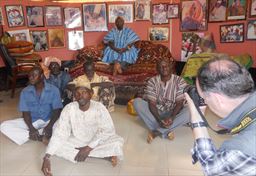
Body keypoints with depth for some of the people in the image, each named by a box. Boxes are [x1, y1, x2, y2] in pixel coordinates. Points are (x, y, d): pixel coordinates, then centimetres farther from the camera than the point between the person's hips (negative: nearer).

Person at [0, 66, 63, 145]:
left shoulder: (53, 90, -10)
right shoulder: (25, 92, -3)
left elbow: (57, 110, -14)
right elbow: (25, 112, -7)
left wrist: (49, 126, -31)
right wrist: (31, 128, -25)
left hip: (49, 121, -2)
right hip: (31, 121, 3)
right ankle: (41, 137, -27)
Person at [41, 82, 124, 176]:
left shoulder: (99, 108, -21)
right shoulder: (68, 108, -19)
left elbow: (108, 130, -21)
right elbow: (59, 133, -23)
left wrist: (88, 148, -25)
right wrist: (46, 158, -33)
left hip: (96, 142, -3)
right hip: (76, 142, 4)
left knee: (117, 142, -27)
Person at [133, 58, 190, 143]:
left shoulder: (180, 81, -10)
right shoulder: (152, 81, -9)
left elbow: (179, 103, -14)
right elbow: (152, 104, -15)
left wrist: (172, 117, -32)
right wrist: (159, 119, -31)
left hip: (173, 113, 0)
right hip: (156, 112, 1)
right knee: (137, 102, -24)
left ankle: (156, 131, -29)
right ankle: (166, 131, -30)